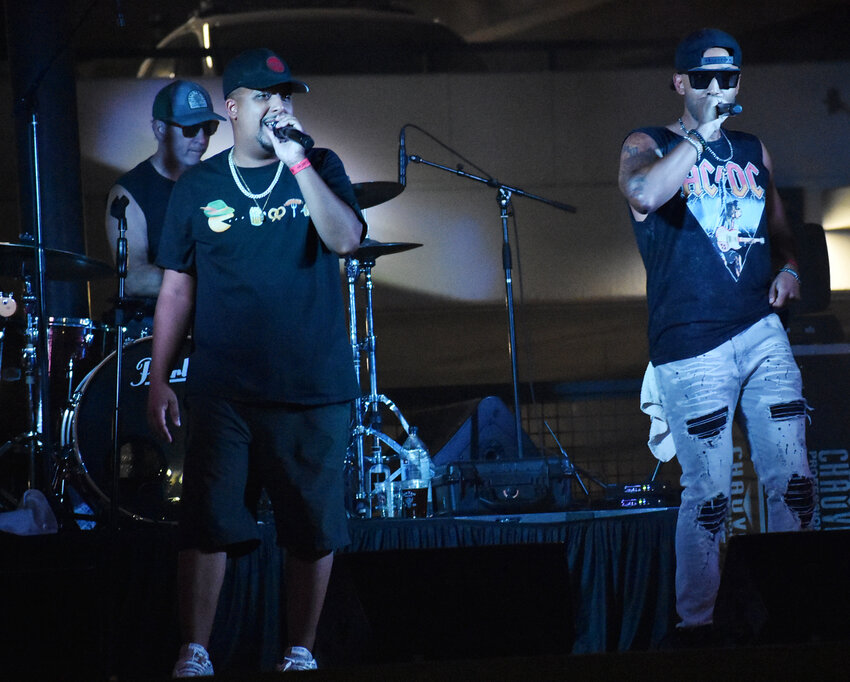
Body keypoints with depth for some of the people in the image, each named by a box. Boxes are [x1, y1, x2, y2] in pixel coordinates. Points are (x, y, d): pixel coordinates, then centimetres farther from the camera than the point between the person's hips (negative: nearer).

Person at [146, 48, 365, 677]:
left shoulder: (320, 169, 5)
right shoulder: (198, 189, 6)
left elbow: (346, 238, -13)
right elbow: (177, 288, 8)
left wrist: (296, 162, -18)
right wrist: (159, 381, 2)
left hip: (313, 385, 0)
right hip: (223, 387, 0)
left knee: (314, 528, 4)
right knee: (207, 522, -5)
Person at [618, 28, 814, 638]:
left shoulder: (753, 151, 17)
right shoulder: (648, 147, 1)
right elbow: (643, 194, -24)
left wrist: (788, 268, 5)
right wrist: (702, 132, -18)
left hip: (761, 332, 5)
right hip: (691, 349, -5)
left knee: (793, 480, -1)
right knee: (709, 495, -5)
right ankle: (696, 622, 6)